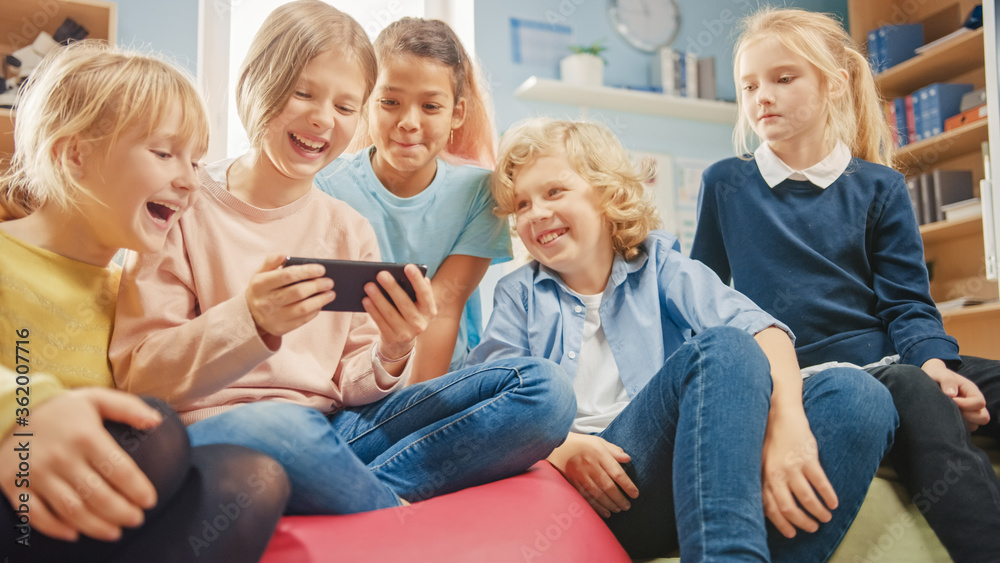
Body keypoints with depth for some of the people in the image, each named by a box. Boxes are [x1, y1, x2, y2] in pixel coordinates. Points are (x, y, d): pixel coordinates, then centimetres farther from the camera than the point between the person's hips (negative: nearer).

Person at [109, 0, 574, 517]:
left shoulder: (350, 231, 11)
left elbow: (348, 390, 8)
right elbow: (138, 378, -7)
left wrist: (390, 356, -15)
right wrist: (250, 321, -23)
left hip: (330, 431, 5)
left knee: (543, 392, -9)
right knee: (275, 429, -42)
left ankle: (367, 492, -23)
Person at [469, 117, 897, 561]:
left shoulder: (660, 264, 16)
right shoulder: (519, 295, 18)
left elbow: (754, 325, -3)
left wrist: (785, 420, -25)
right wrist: (557, 449, -19)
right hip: (600, 489, -2)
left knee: (857, 393, -21)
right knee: (719, 350, -29)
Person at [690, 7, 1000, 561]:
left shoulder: (879, 186, 11)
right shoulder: (724, 184, 10)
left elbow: (907, 301, 5)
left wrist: (934, 362, -15)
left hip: (884, 360, 3)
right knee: (917, 400, -34)